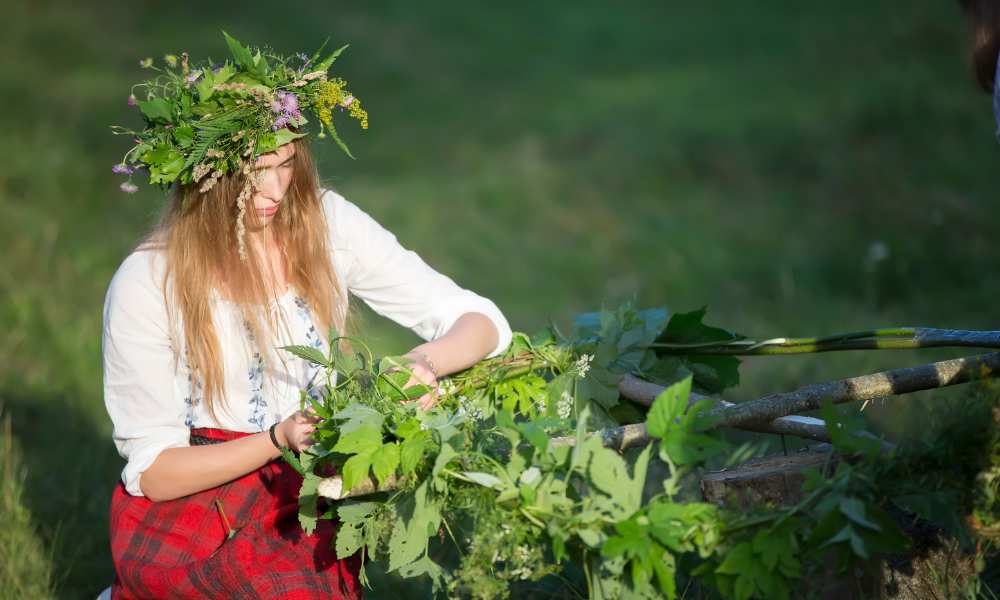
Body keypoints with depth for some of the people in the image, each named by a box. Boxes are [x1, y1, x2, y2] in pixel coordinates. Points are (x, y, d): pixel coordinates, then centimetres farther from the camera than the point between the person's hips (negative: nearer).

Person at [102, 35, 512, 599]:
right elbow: (151, 470, -10)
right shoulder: (147, 283, -13)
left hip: (307, 505, 3)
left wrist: (425, 362, -27)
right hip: (191, 509, -3)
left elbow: (481, 322, -4)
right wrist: (280, 438, -24)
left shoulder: (327, 225, -5)